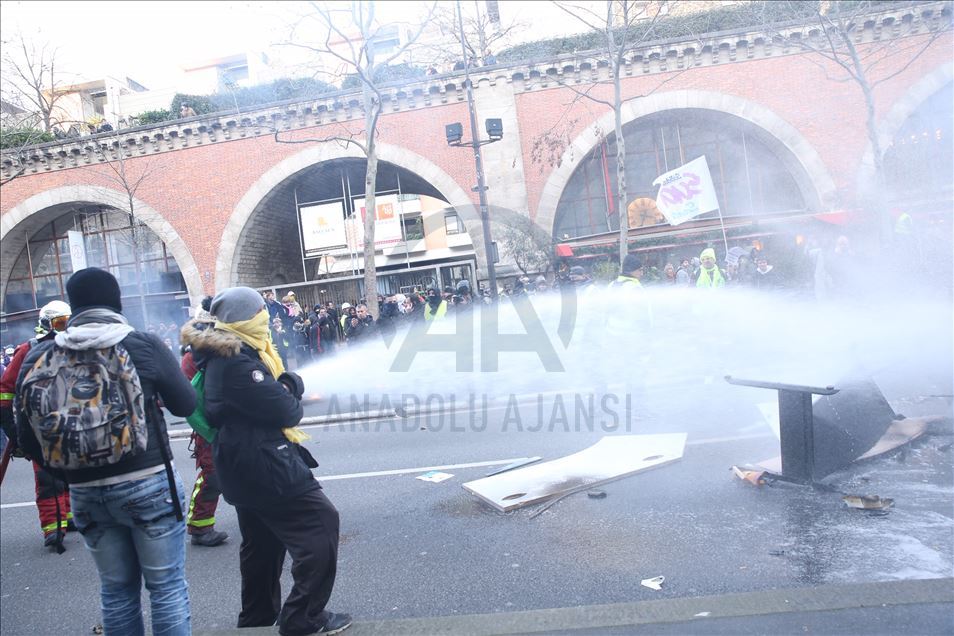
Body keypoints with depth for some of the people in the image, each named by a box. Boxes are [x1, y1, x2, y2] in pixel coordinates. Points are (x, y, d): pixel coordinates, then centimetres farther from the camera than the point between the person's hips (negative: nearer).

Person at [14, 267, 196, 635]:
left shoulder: (39, 357, -2)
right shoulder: (144, 345, -10)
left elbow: (28, 439, 2)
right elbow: (186, 405, 0)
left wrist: (69, 466, 18)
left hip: (84, 492, 4)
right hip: (149, 484, -3)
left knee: (116, 589, 18)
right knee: (167, 586, 8)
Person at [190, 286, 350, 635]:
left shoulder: (227, 357, 12)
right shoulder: (237, 362, -21)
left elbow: (292, 384, 13)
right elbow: (285, 410, -23)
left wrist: (289, 386, -7)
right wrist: (292, 401, -4)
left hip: (246, 467, 11)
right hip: (265, 466, -11)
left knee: (262, 543, 22)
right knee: (321, 524, -6)